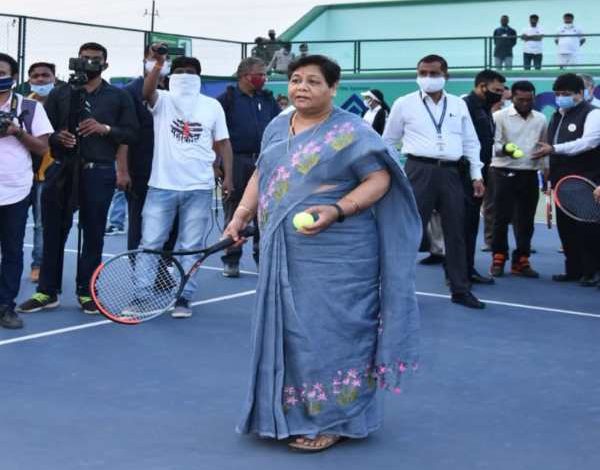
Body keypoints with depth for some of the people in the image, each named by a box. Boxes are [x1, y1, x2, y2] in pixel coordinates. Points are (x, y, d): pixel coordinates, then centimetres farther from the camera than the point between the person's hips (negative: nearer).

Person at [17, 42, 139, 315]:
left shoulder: (118, 97, 9)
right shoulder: (59, 94, 11)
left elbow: (130, 132, 4)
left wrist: (105, 128, -11)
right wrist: (57, 137, -12)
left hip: (99, 173, -1)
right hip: (62, 170, 1)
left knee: (93, 235, 3)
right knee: (53, 233, 4)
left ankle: (86, 292, 15)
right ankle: (47, 292, 13)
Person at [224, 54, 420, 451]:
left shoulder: (351, 131, -8)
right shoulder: (276, 128, 13)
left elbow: (380, 180, -12)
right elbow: (261, 176, 22)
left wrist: (337, 210, -23)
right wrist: (241, 216, 12)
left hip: (335, 257, -7)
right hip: (284, 254, 7)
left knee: (329, 332, -4)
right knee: (289, 332, 12)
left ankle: (331, 421, 6)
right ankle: (290, 413, 24)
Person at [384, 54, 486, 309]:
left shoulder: (459, 104, 11)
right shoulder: (404, 104, 3)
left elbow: (471, 142, 15)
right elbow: (388, 142, 10)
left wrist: (476, 175, 8)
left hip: (452, 173, 3)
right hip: (420, 171, -3)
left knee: (456, 232, 8)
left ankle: (460, 290, 17)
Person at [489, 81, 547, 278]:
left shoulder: (541, 119, 10)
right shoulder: (500, 117, -1)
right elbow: (493, 143, -9)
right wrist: (504, 149, -30)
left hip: (530, 175, 4)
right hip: (504, 174, -3)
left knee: (526, 221, 5)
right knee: (501, 218, -1)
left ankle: (521, 261, 14)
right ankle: (498, 259, 10)